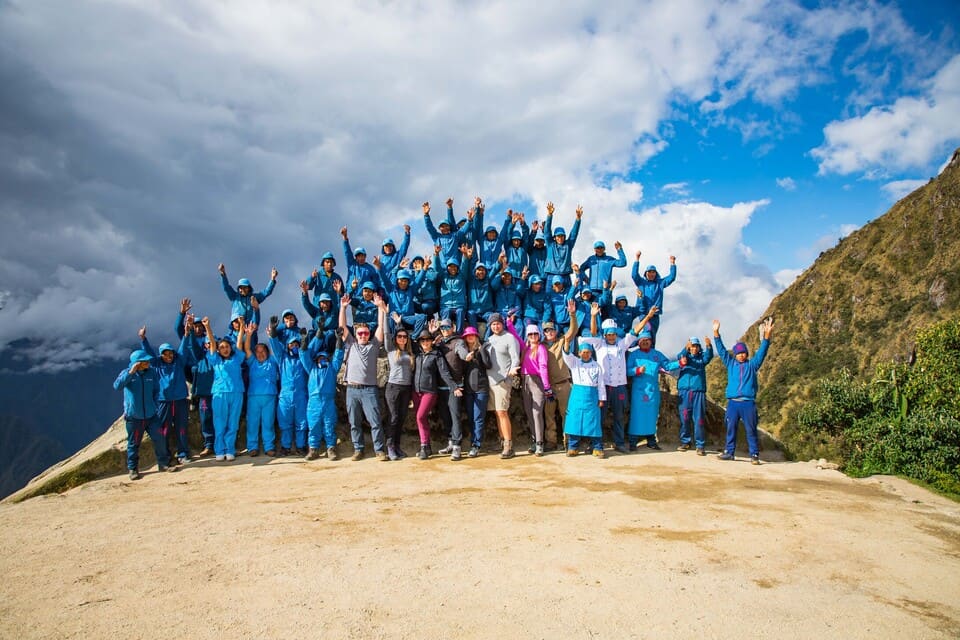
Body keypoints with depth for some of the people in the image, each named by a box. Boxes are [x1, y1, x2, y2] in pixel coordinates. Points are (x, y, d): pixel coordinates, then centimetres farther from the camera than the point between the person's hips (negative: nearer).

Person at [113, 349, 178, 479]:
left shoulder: (152, 373, 1)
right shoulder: (127, 373, -5)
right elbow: (117, 385, -24)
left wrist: (155, 405, 4)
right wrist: (131, 372, -29)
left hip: (151, 415, 3)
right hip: (133, 416, -2)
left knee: (160, 439, 3)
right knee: (133, 443, 6)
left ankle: (163, 464, 17)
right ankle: (133, 469, 21)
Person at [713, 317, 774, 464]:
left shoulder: (752, 365, 9)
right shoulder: (730, 364, 13)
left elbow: (762, 352, 0)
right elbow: (721, 350, 9)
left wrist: (767, 335, -13)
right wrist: (716, 333, 1)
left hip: (748, 403, -2)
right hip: (732, 402, 2)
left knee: (751, 430, -1)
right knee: (730, 428, 5)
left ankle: (754, 455, 3)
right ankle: (729, 452, 12)